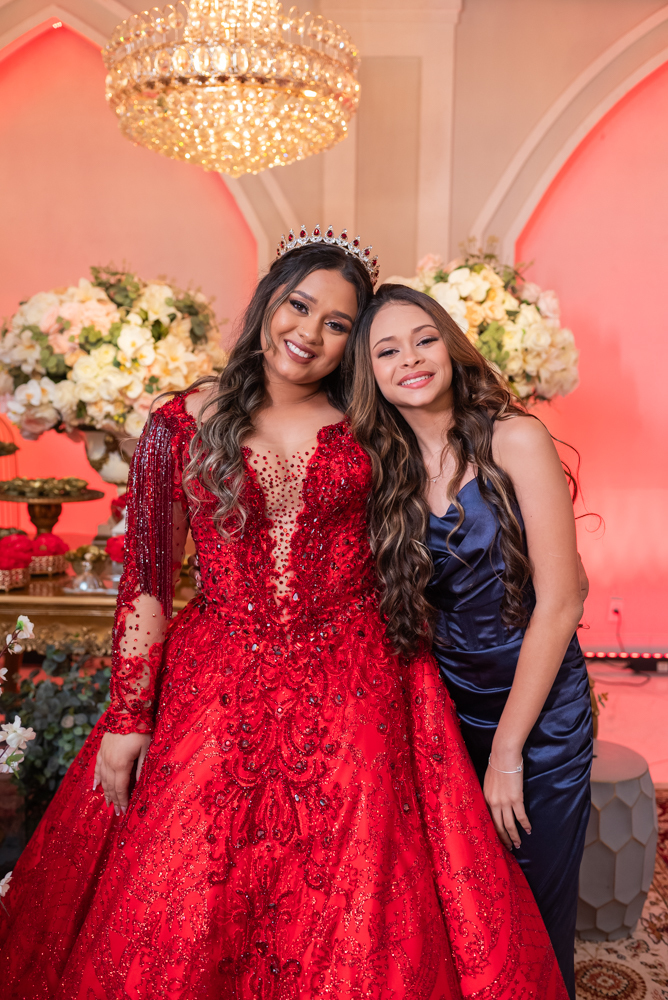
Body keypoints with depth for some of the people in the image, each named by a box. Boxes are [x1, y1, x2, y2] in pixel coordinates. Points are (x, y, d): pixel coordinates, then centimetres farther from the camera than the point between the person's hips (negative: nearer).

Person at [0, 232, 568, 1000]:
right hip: (215, 691, 0)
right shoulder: (181, 429, -1)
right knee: (179, 918, 8)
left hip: (352, 692, 1)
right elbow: (144, 583, -1)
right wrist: (127, 718, -2)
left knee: (351, 922, 8)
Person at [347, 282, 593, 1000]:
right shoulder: (383, 469, -1)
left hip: (541, 710, -3)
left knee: (534, 918, 12)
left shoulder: (514, 440, -14)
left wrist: (507, 751, -12)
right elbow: (404, 610, 6)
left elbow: (559, 603, -15)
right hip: (448, 706, 4)